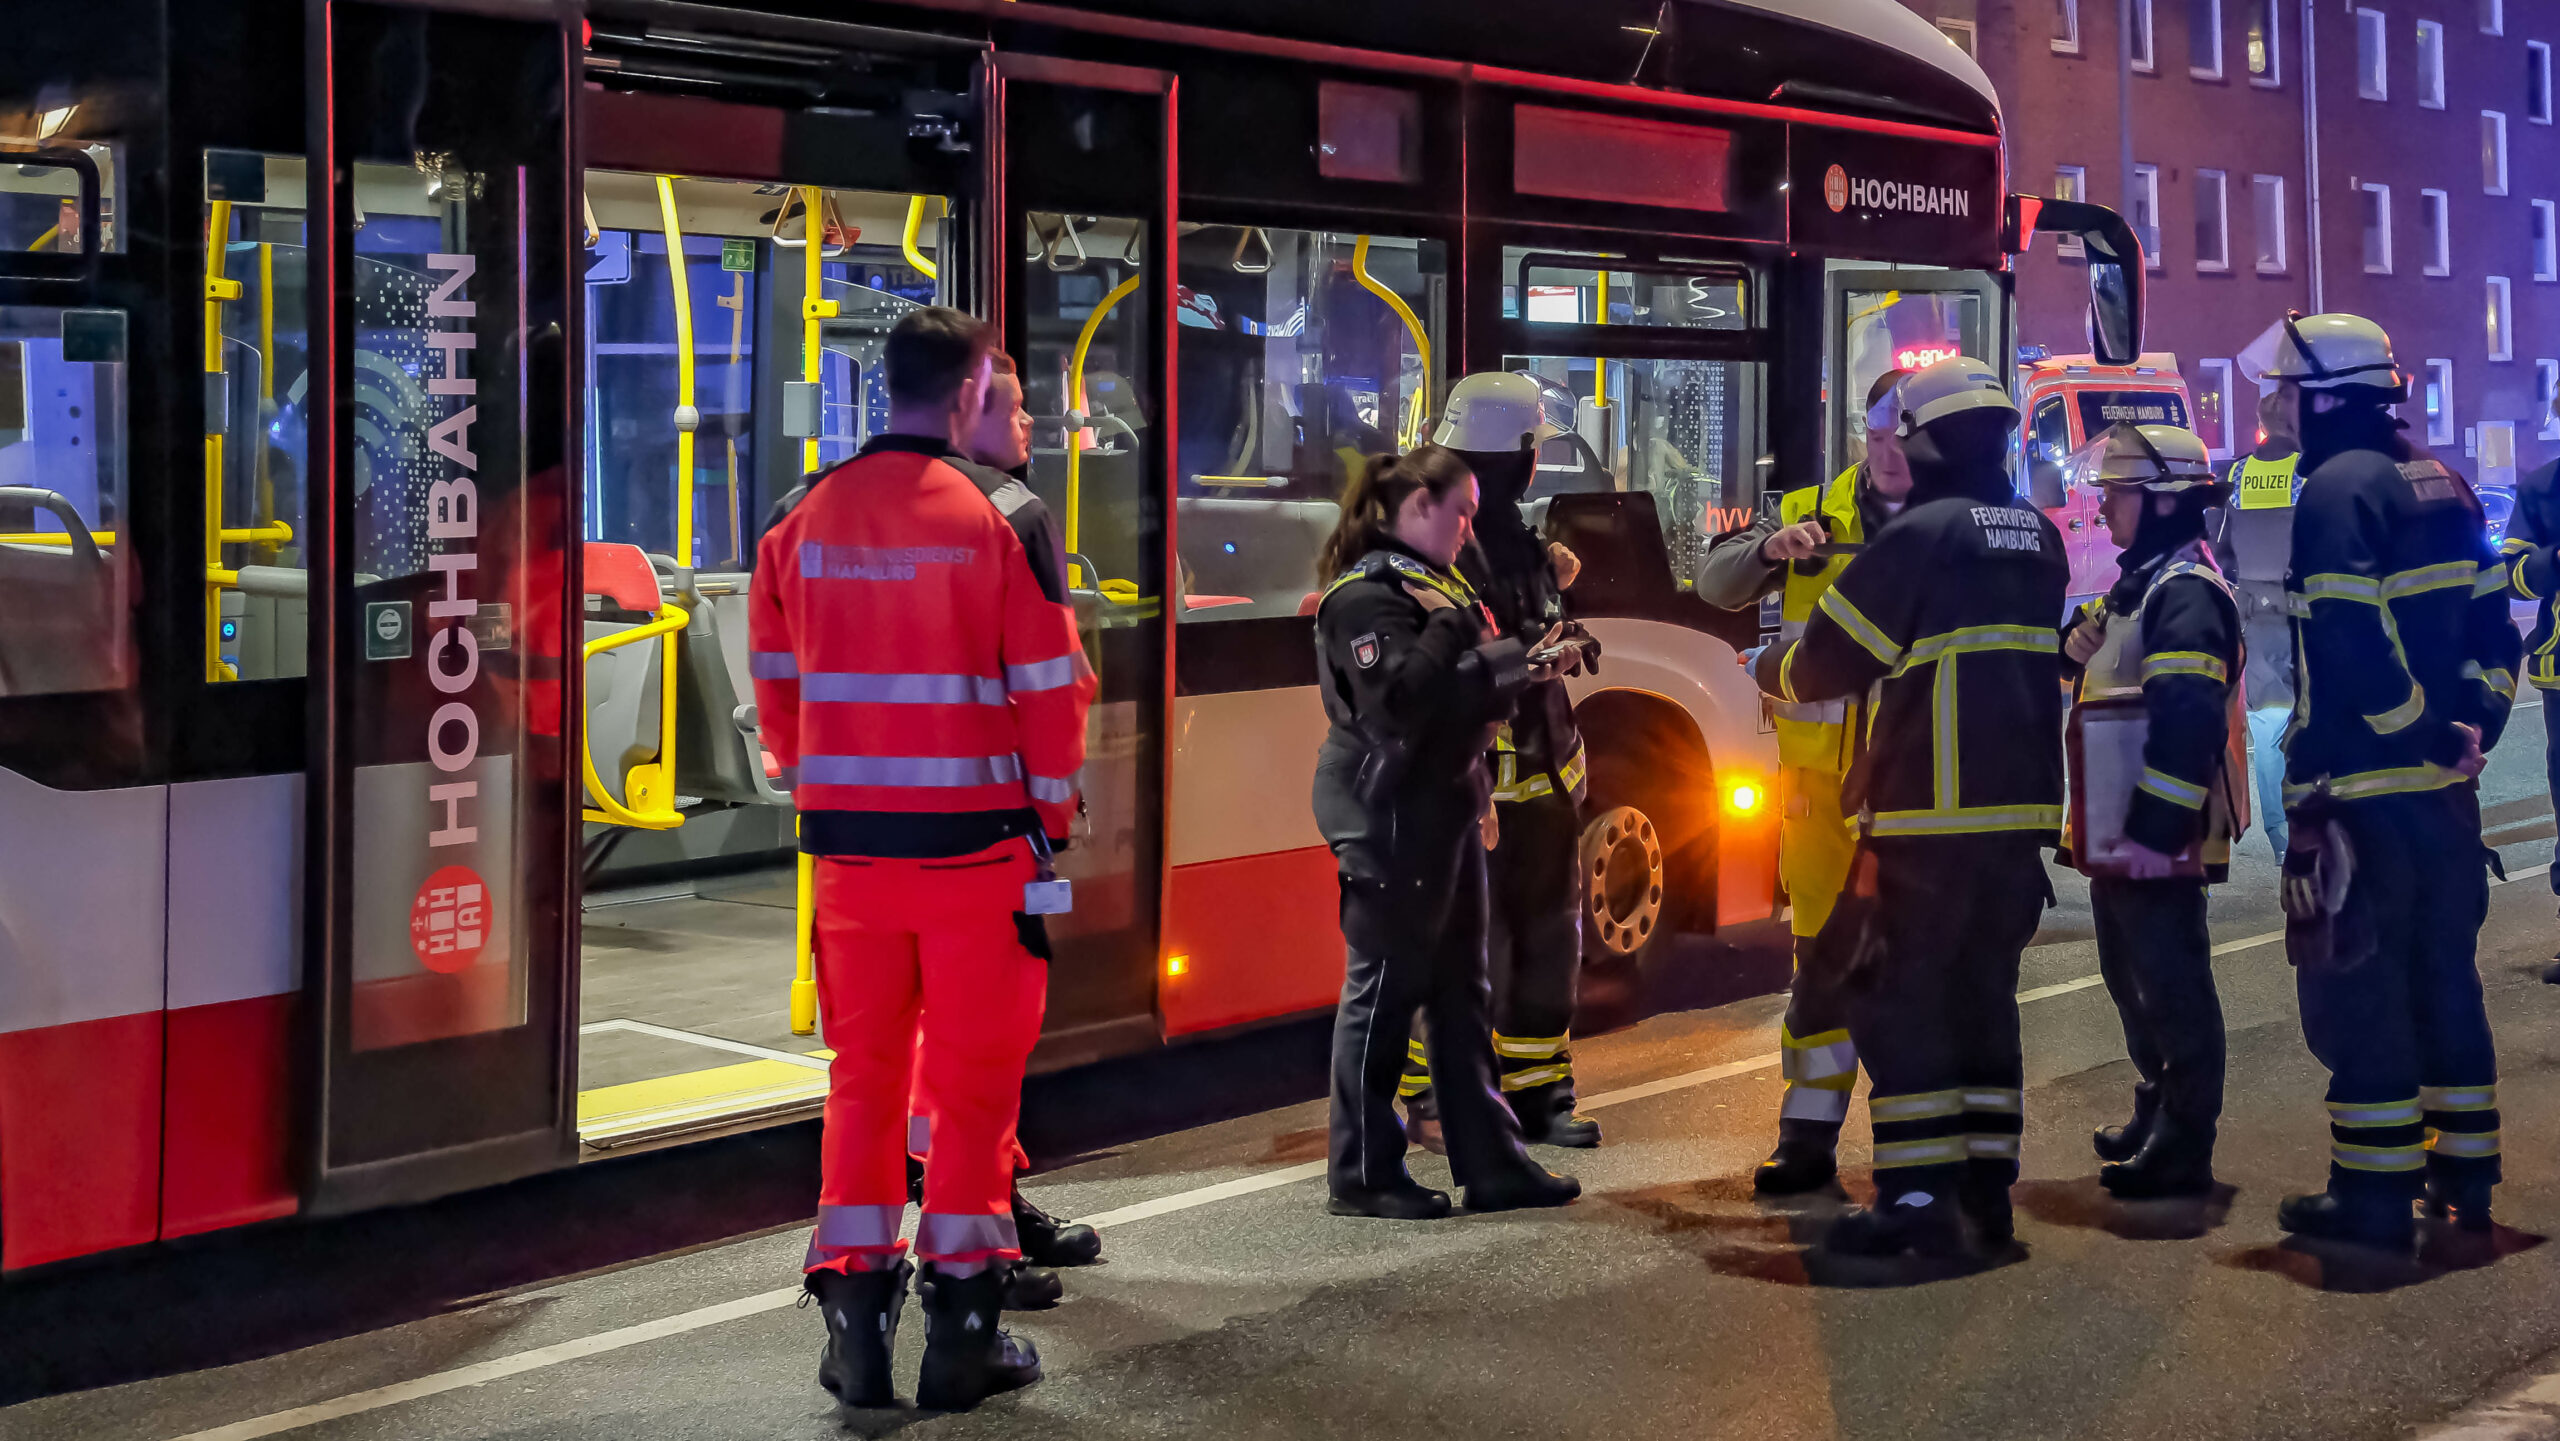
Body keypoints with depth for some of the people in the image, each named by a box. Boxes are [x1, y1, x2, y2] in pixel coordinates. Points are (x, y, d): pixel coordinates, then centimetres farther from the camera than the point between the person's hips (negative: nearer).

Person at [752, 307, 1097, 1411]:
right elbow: (1051, 689, -7)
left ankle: (855, 1320, 15)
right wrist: (1051, 814, 6)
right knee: (973, 1074, 7)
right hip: (974, 842, -3)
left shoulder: (804, 524, 2)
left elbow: (776, 684, 9)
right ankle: (962, 1328, 12)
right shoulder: (996, 524, -10)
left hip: (847, 838, 4)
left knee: (863, 1069, 13)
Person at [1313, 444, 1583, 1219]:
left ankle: (1490, 1162, 18)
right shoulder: (1366, 594, -13)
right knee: (1384, 988, -2)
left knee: (1460, 990, 12)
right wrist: (1451, 628, -20)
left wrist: (1521, 662, 2)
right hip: (1388, 815, -10)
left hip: (1445, 807, 10)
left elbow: (1467, 694, 18)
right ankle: (1362, 1175, 7)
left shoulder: (1433, 582, 17)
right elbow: (1401, 703, -25)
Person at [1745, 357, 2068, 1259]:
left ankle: (1918, 1200, -7)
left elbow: (1826, 663, -8)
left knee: (1899, 999, -2)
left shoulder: (1920, 535, -12)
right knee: (1984, 995, 14)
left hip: (1929, 820, -7)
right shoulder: (2039, 539, 11)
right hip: (2020, 813, 7)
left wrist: (1766, 669, 13)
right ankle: (1985, 1191, 17)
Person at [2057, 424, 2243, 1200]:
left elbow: (2190, 724, -26)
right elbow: (2080, 664, 28)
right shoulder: (2134, 586, 16)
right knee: (2132, 977, 20)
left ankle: (2183, 1149, 1)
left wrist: (2154, 830, -27)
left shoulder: (2186, 591, -17)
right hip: (2118, 832, 10)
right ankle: (2157, 1113, 33)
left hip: (2158, 836, -10)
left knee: (2173, 986, -4)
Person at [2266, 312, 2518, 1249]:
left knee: (2356, 989, -2)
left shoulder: (2338, 492, -14)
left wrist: (2309, 791, -19)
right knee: (2444, 977, 16)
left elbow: (2340, 656, -22)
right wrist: (2470, 729, 12)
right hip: (2447, 789, 9)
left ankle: (2373, 1194, 1)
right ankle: (2464, 1178, 23)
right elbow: (2493, 632, 14)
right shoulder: (2441, 486, 14)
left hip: (2367, 792, -9)